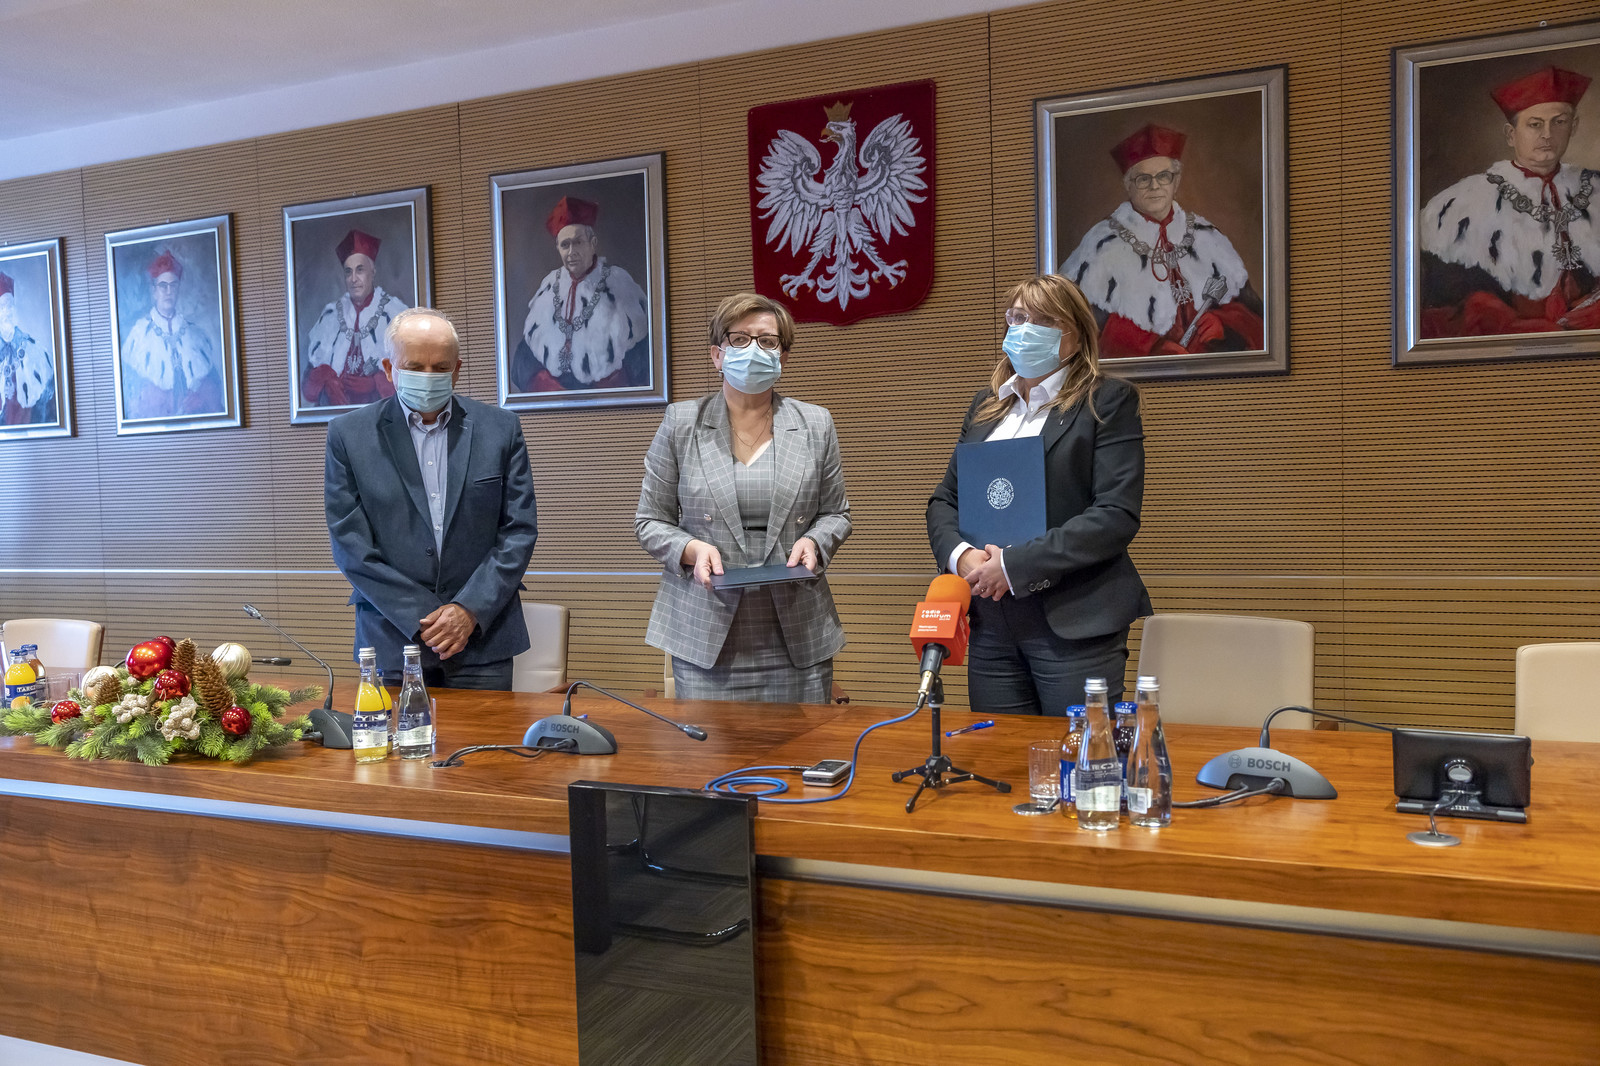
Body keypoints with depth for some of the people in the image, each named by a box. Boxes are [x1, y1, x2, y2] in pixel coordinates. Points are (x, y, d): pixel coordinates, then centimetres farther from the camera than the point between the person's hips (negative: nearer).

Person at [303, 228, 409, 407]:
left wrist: (374, 384, -15)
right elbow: (314, 363, 11)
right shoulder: (330, 315, 16)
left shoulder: (394, 310, 5)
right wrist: (327, 383, -10)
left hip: (381, 401, -3)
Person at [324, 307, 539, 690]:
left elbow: (519, 529, 1)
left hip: (483, 638, 1)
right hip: (392, 642, 0)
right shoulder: (349, 434, 1)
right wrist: (422, 618, -9)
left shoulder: (500, 428, 3)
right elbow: (350, 542, -3)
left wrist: (471, 610, -10)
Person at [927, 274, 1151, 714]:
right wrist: (960, 555, -6)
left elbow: (1117, 515, -12)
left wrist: (1015, 566, -16)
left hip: (1074, 627, -5)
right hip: (991, 625, 5)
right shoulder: (985, 405, 16)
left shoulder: (1108, 401, -1)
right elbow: (944, 499, 16)